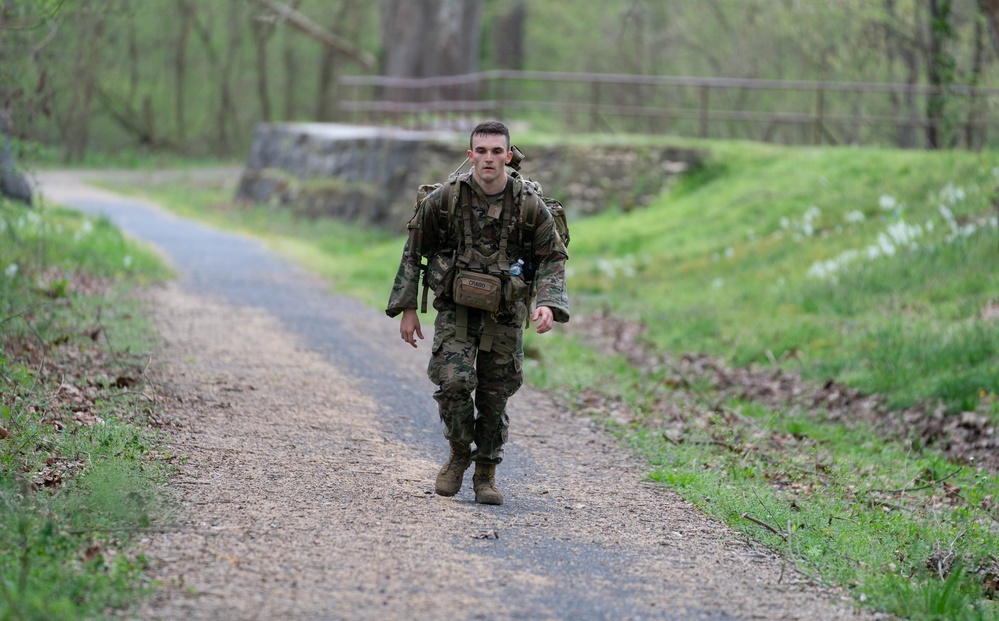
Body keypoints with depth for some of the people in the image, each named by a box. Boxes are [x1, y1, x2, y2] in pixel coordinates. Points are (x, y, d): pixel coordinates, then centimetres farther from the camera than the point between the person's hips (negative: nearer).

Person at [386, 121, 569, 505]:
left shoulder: (529, 203, -11)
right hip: (456, 309, -1)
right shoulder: (446, 198, -11)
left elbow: (552, 257, -2)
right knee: (453, 381, -18)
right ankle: (459, 453, 8)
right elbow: (414, 251, 1)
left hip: (504, 314, 1)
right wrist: (407, 308, 1)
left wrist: (549, 303, -19)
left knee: (494, 395, 5)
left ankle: (486, 473, 24)